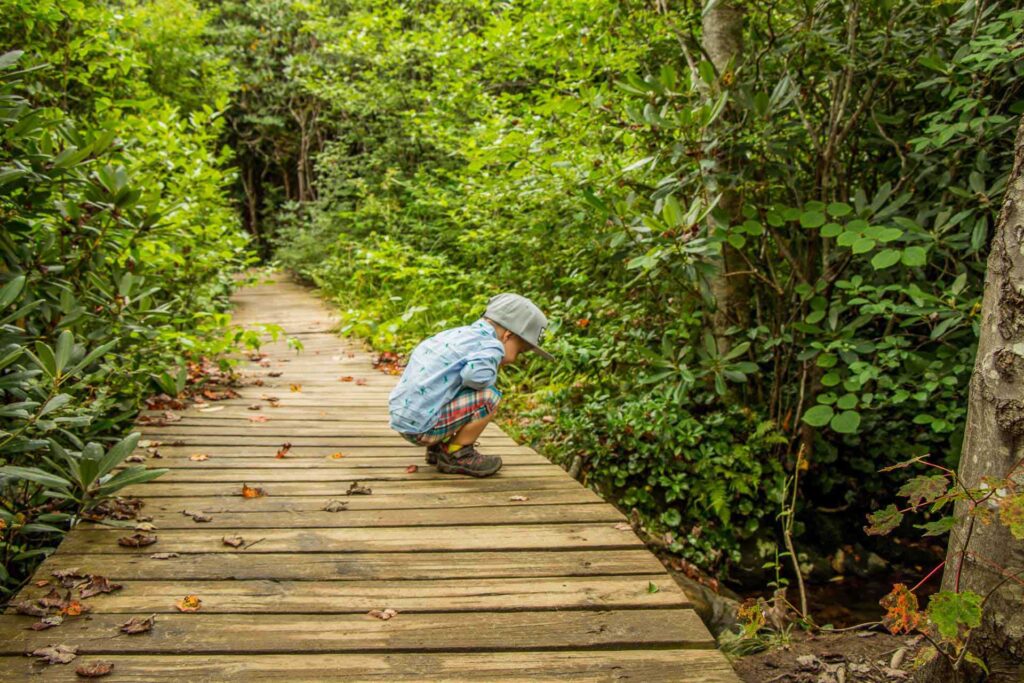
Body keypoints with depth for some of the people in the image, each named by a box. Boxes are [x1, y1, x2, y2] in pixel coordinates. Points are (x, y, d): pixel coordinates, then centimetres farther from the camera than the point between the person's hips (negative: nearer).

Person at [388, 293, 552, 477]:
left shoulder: (454, 334, 16)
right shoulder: (492, 346, -10)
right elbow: (476, 374, -28)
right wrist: (491, 377, -5)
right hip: (422, 427, -9)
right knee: (489, 397, -12)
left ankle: (440, 447, 20)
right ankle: (457, 455, 0)